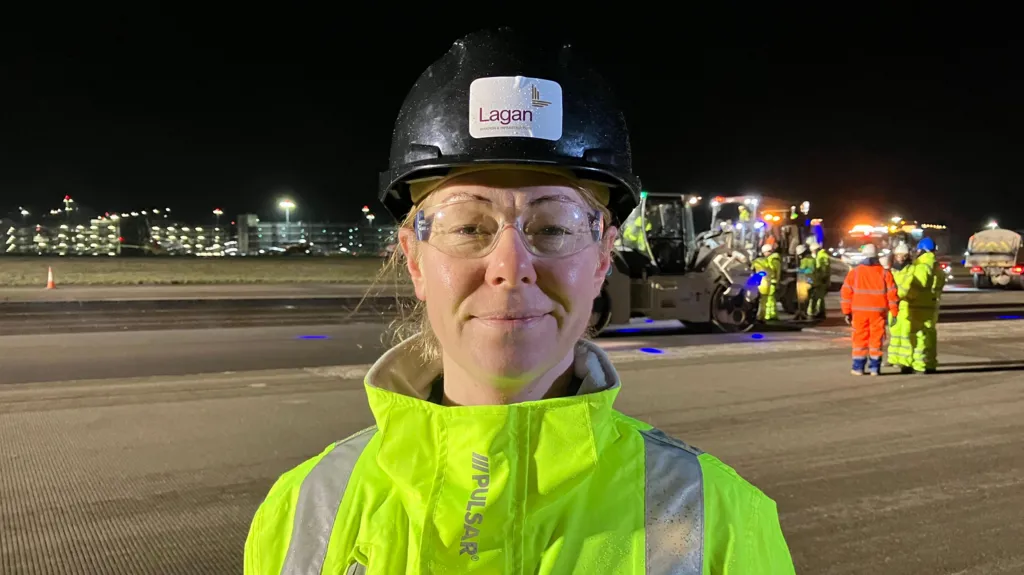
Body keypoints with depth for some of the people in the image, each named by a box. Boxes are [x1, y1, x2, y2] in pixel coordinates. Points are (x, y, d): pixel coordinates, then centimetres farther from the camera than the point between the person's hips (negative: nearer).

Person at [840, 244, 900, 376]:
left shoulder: (854, 272, 0)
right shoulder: (884, 273, 0)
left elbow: (846, 293, -2)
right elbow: (892, 294, -2)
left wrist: (847, 312, 4)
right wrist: (895, 313, 4)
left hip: (859, 311, 0)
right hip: (878, 312, 0)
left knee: (860, 338, 6)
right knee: (876, 339, 7)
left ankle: (858, 367, 7)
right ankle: (874, 368, 8)